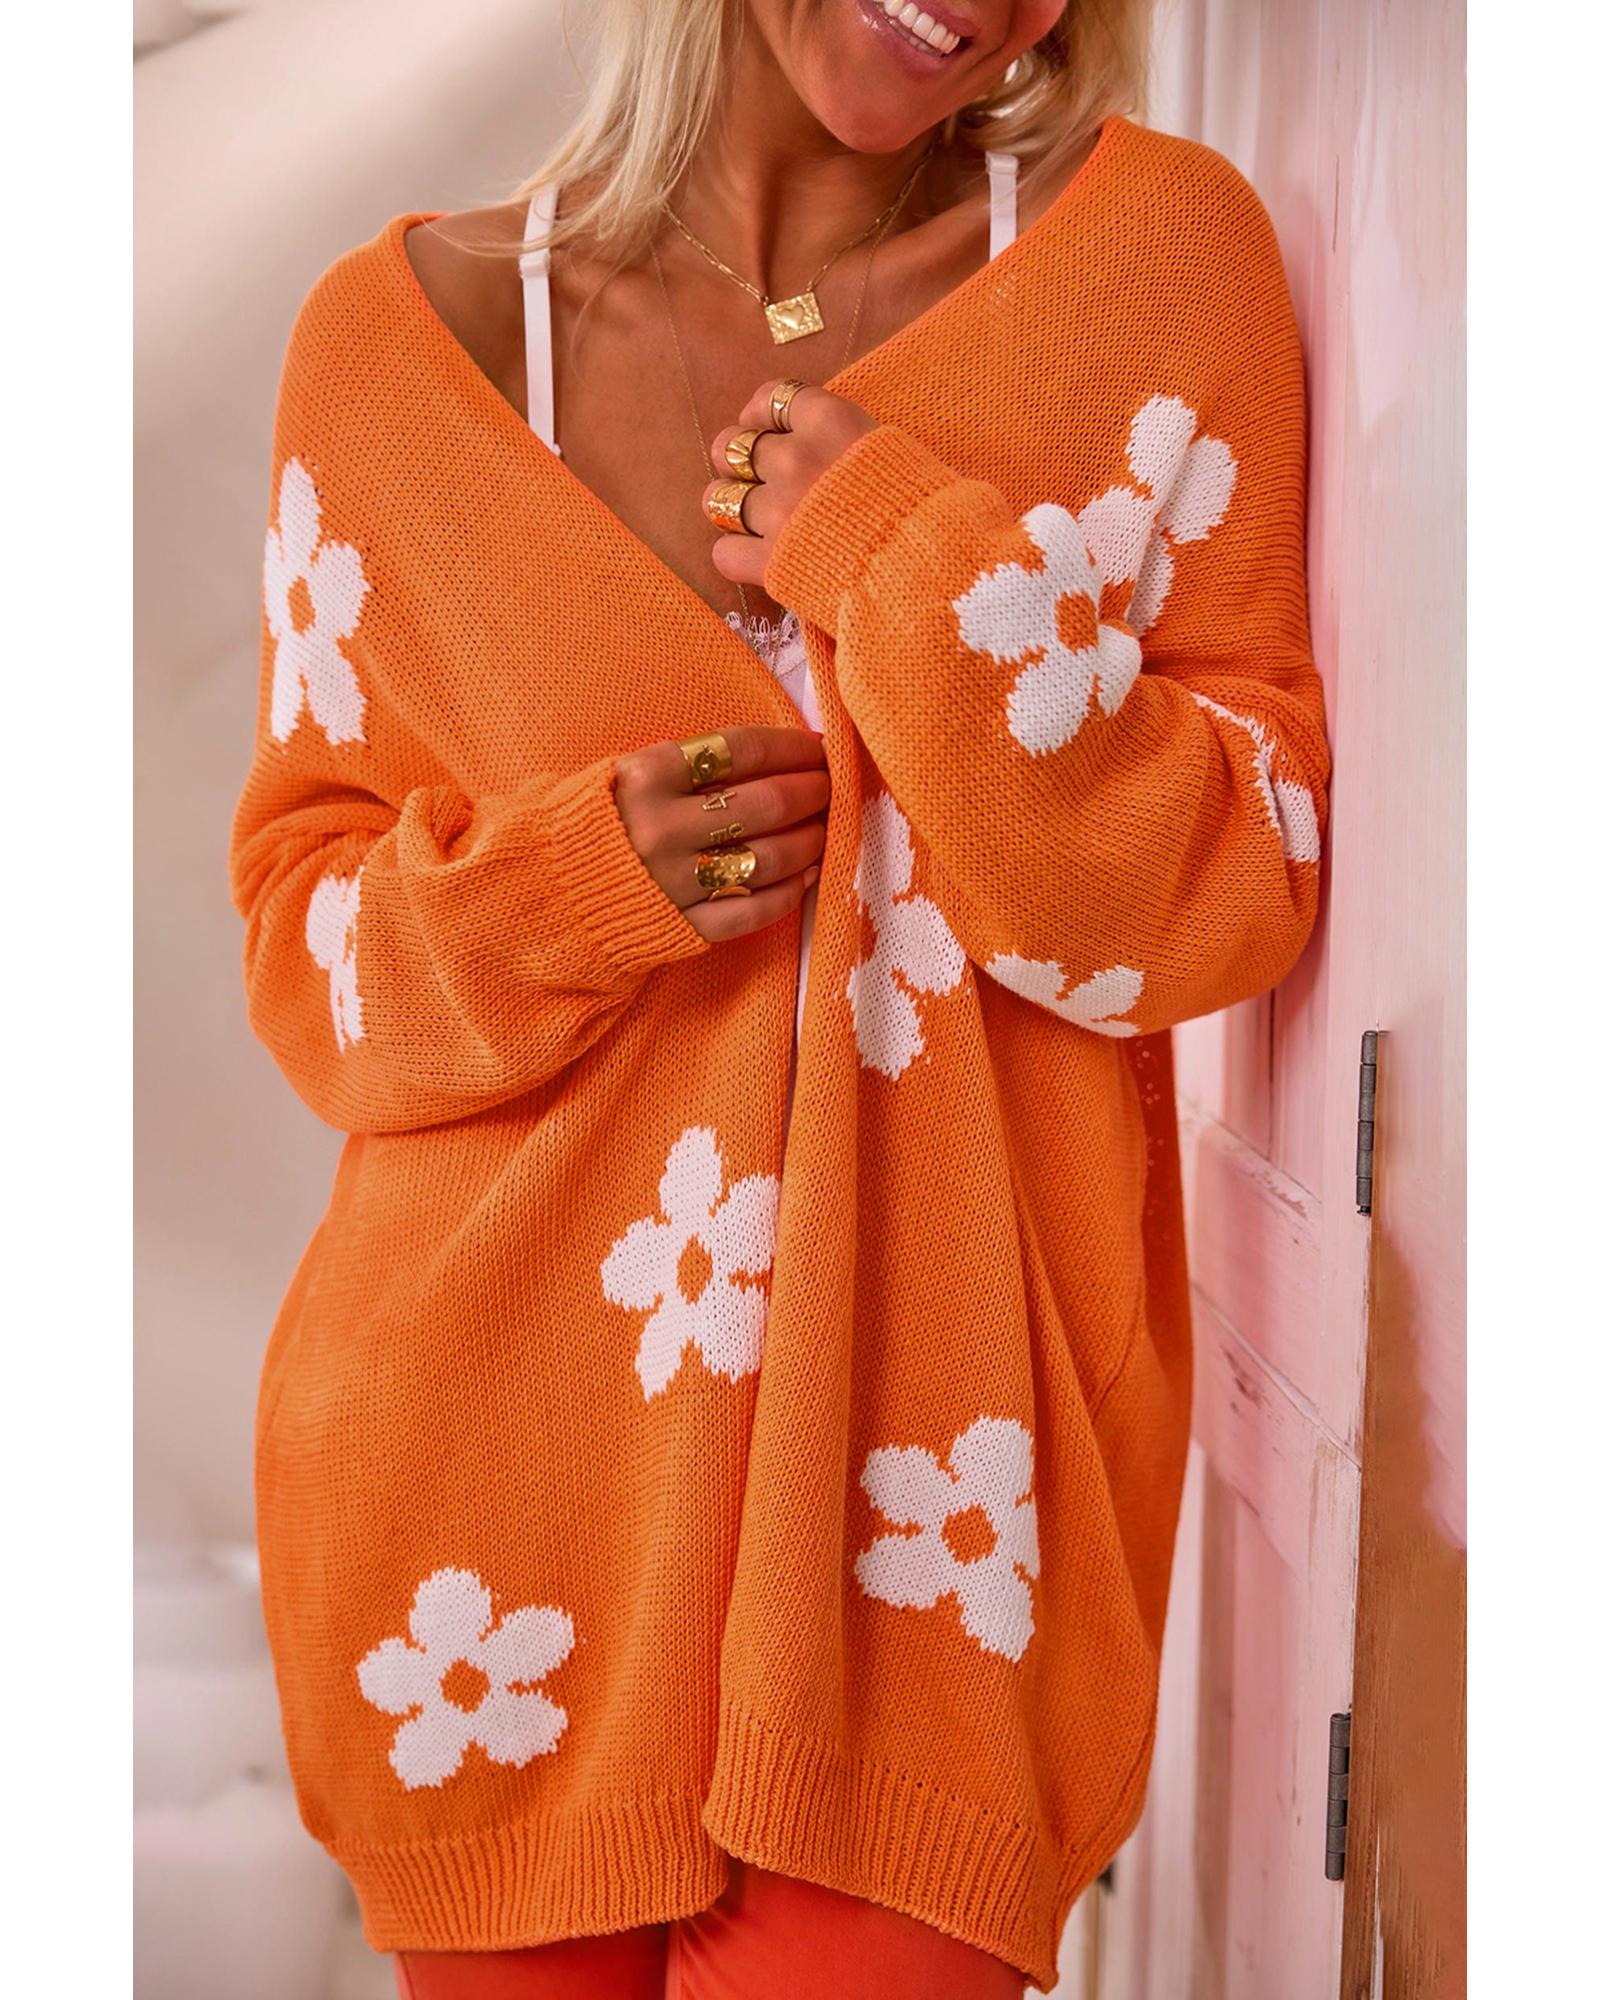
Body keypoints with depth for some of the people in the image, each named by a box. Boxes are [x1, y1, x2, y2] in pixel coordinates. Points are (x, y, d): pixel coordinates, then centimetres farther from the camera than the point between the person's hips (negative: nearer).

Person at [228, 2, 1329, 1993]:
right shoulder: (402, 332, 0)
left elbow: (1239, 893, -4)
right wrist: (569, 881, -15)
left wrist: (921, 576, -15)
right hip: (494, 1456, 1)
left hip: (931, 1464, -1)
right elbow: (307, 932, 5)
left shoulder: (1160, 249, -1)